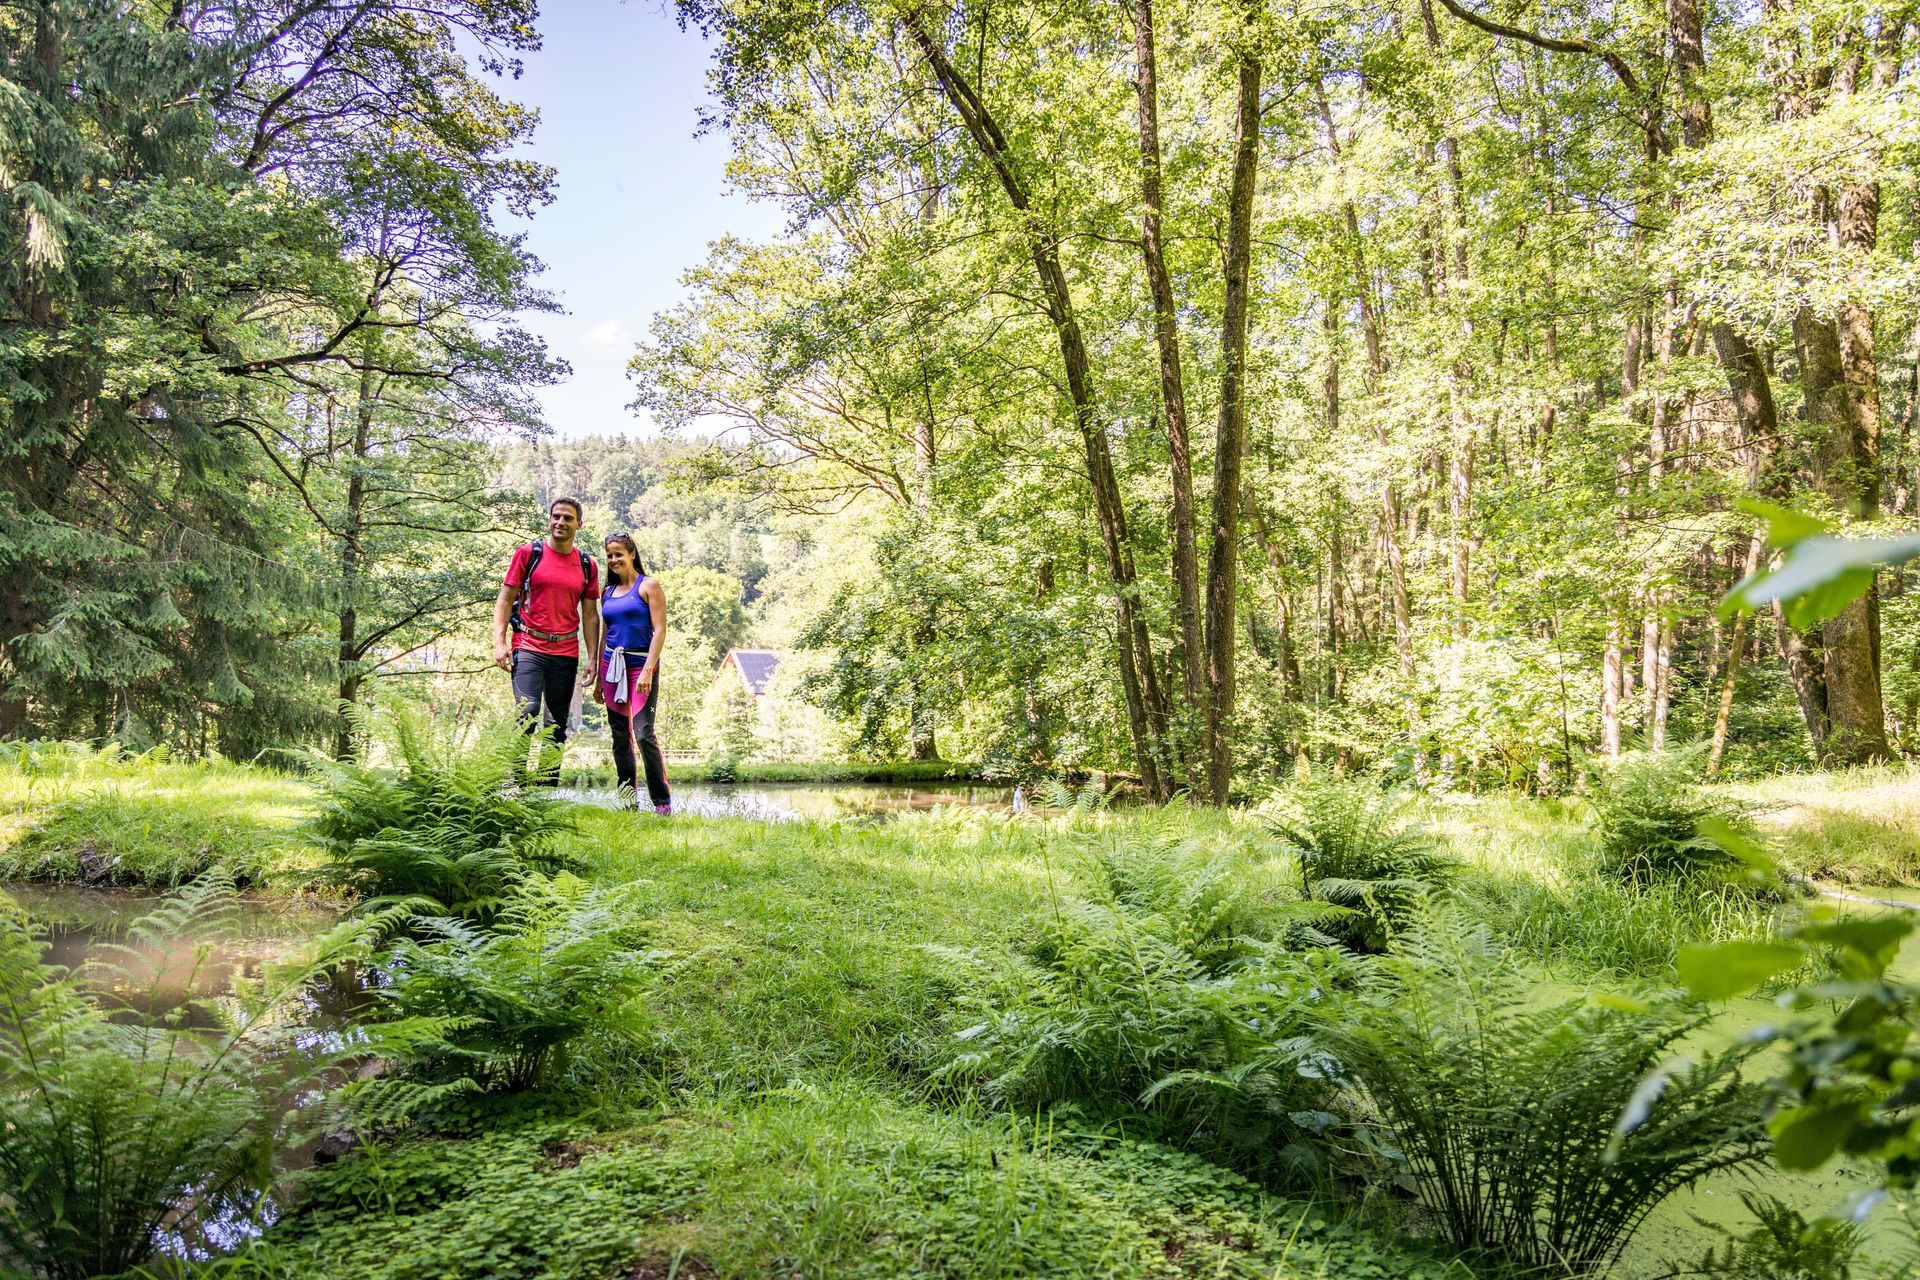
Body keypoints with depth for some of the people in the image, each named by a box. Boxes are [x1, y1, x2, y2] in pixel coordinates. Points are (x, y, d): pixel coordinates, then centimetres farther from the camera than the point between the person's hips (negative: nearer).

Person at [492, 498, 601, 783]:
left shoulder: (587, 565, 10)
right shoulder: (528, 553, 3)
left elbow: (590, 615, 11)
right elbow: (505, 599, 3)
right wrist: (499, 642, -8)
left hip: (566, 653, 3)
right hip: (528, 649, -3)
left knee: (557, 723, 6)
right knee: (527, 712, -18)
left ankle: (548, 787, 14)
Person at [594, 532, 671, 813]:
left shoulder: (649, 585, -1)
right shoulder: (607, 592, 15)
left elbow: (660, 630, -7)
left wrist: (648, 670, -17)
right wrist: (598, 679, 16)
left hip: (641, 664, -6)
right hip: (612, 666, 6)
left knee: (643, 733, -14)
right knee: (620, 736, 6)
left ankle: (662, 802, -7)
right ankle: (628, 799, 13)